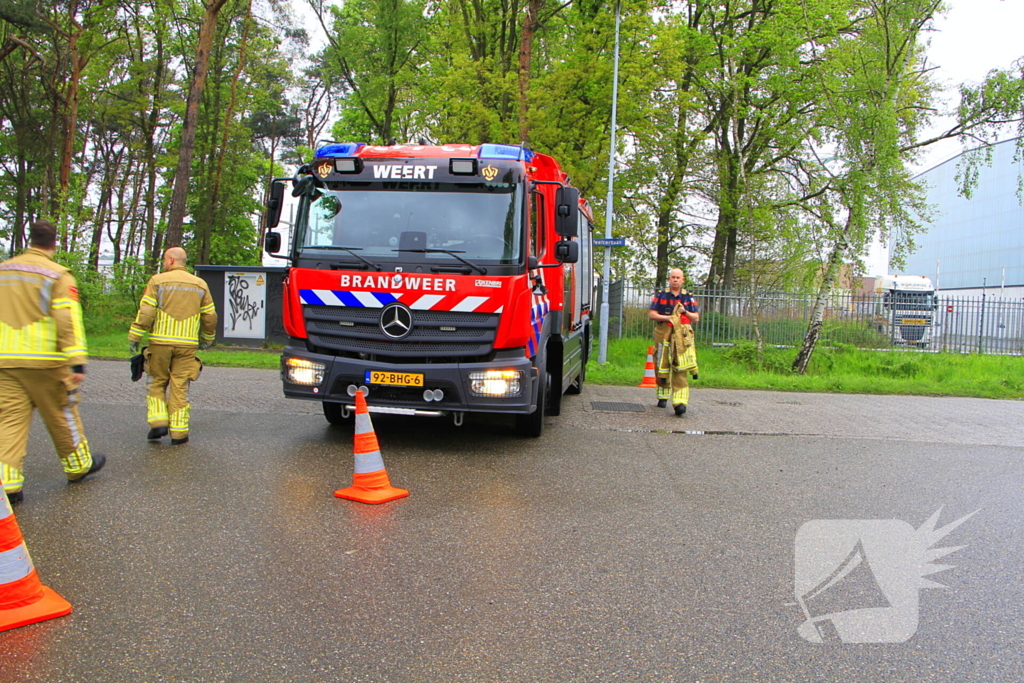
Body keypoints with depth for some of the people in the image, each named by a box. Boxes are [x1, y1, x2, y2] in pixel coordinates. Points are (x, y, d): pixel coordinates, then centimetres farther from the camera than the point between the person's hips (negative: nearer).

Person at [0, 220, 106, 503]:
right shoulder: (58, 275, -7)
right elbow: (68, 320, -15)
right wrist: (77, 362, -17)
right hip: (44, 361, -4)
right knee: (62, 415, 10)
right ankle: (78, 466, 26)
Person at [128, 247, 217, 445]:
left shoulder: (157, 281, -1)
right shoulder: (200, 285, 8)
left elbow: (146, 313, -8)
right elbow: (210, 317, 10)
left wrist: (134, 337, -3)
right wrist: (207, 339, 24)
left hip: (161, 342, -2)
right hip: (187, 344, 2)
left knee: (157, 384, 14)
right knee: (180, 388, 5)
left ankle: (158, 423, 3)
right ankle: (178, 432, 4)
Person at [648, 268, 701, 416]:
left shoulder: (689, 297, 13)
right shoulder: (660, 296, 10)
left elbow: (696, 318, 12)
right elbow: (651, 314, 2)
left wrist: (685, 312, -7)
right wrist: (668, 318, -10)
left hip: (682, 336, 0)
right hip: (663, 335, 1)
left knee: (680, 370, -12)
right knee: (662, 367, 6)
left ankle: (679, 402, -20)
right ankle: (663, 397, 26)